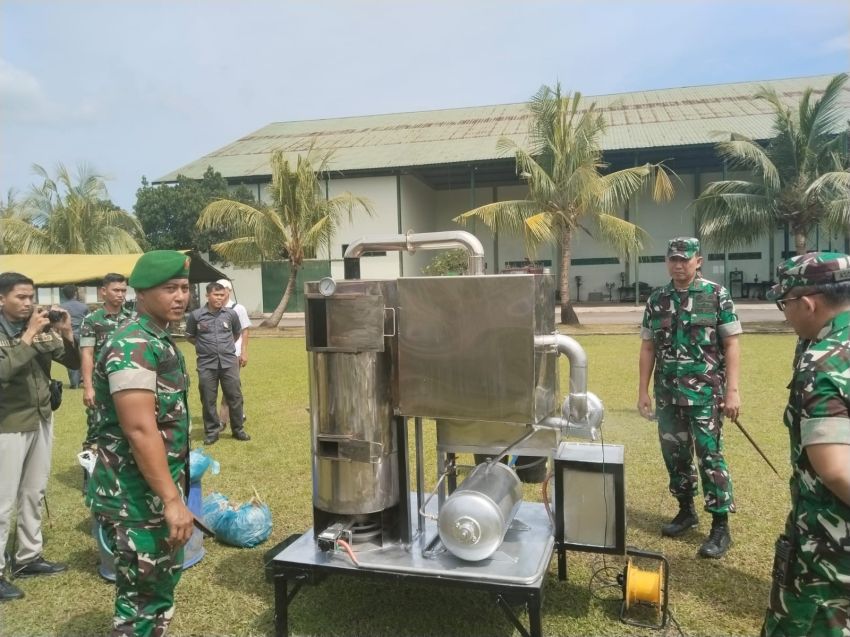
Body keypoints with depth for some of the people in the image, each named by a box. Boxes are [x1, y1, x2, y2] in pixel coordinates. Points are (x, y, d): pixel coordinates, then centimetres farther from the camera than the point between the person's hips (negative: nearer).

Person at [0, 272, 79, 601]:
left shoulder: (42, 329, 2)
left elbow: (74, 362, 4)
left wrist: (66, 333, -12)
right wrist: (28, 335, -27)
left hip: (42, 421, 6)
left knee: (34, 494, 17)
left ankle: (28, 557, 31)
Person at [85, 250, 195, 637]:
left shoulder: (158, 340, 10)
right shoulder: (133, 346, -21)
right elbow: (140, 430, -27)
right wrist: (172, 499, -26)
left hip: (156, 491, 10)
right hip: (136, 498, -10)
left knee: (160, 586, 22)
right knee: (144, 598, 4)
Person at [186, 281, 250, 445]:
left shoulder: (231, 314, 1)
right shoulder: (195, 315, -5)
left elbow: (237, 333, 19)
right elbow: (190, 336, 10)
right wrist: (204, 346, 8)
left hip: (229, 362, 1)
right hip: (206, 364, -1)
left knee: (235, 397, 6)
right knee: (208, 400, 6)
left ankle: (238, 429, 20)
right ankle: (211, 431, 19)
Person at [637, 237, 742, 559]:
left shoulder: (717, 295, -4)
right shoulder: (656, 300, 7)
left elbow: (731, 345, -5)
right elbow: (648, 348, 9)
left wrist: (732, 390, -11)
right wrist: (643, 391, 6)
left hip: (705, 393, -4)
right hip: (667, 394, 4)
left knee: (710, 455, -2)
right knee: (674, 454, 13)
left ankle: (720, 526, 9)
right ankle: (686, 511, 30)